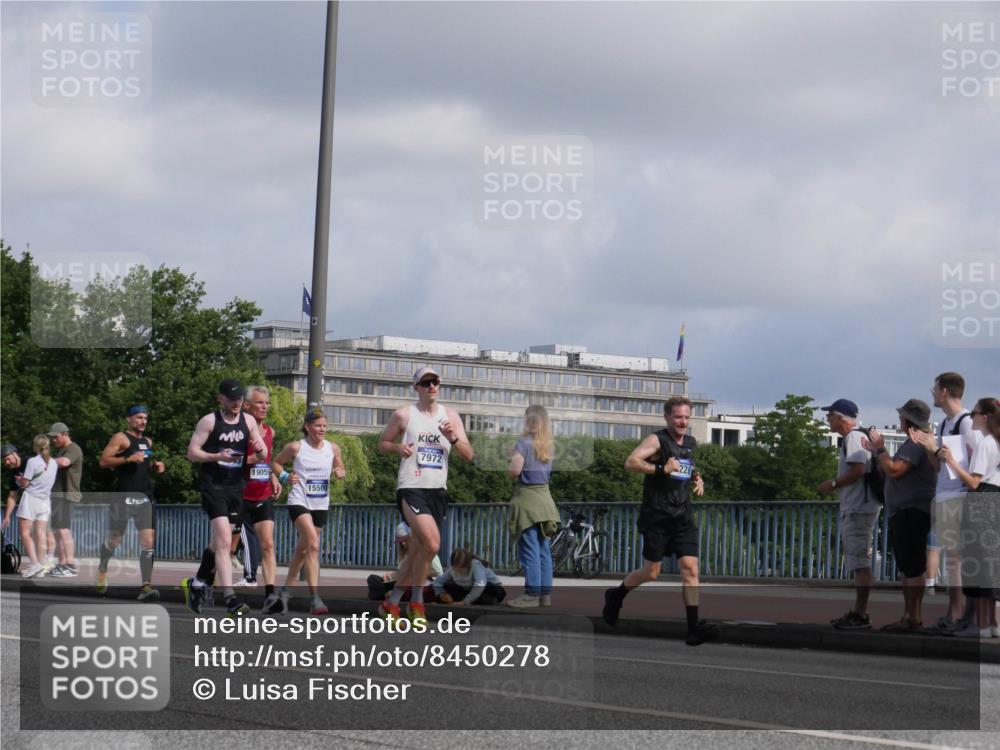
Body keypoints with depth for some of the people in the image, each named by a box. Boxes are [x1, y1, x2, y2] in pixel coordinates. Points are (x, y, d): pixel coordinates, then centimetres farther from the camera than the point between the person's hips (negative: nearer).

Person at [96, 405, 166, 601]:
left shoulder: (147, 441, 18)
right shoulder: (121, 438, -4)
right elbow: (103, 461, -13)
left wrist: (155, 467, 13)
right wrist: (129, 459, -22)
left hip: (145, 497, 5)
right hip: (124, 496, -5)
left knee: (148, 541, -10)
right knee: (114, 539, 9)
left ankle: (146, 586, -15)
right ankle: (102, 571, 37)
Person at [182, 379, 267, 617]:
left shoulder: (248, 421, 9)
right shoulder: (209, 421, -4)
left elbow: (262, 457, 11)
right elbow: (192, 452, -6)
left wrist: (260, 450, -13)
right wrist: (218, 457, -21)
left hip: (236, 488, 6)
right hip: (213, 487, -6)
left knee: (219, 541, 16)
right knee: (224, 541, -16)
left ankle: (197, 583, 37)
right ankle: (230, 599, -22)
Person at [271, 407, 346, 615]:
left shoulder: (333, 448, 4)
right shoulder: (296, 448, -5)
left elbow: (340, 469, 17)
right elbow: (276, 463, 8)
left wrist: (340, 473, -6)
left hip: (320, 504, 5)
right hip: (299, 501, -5)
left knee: (302, 550, 14)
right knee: (313, 545, -23)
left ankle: (285, 591, 33)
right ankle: (315, 599, -28)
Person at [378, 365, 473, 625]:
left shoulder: (451, 416, 10)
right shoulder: (403, 415, 1)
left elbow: (468, 455, 6)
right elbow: (382, 444, 10)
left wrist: (453, 438, -13)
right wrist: (398, 448, -11)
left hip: (438, 490, 5)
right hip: (411, 487, -5)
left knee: (418, 552, 8)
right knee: (432, 543, -23)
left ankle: (390, 603, 23)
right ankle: (417, 602, -8)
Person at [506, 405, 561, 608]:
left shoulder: (525, 443, -11)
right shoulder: (549, 445, 10)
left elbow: (515, 471, -16)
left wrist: (513, 457, 4)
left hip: (527, 496, -7)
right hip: (544, 496, 7)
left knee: (530, 549, -7)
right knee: (543, 549, 8)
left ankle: (532, 594, -10)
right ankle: (545, 593, 9)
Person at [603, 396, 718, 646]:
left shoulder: (690, 443, 13)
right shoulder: (657, 440, -8)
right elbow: (631, 462, -22)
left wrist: (697, 478, 14)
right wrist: (661, 469, -30)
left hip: (683, 516, 5)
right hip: (657, 516, -5)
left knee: (690, 568, -9)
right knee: (651, 573, 2)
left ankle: (694, 628, -14)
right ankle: (615, 596, 31)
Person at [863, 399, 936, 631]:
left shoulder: (915, 444, -15)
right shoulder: (914, 443, 21)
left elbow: (894, 470, -24)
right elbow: (893, 470, 25)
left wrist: (880, 448, -12)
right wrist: (876, 451, 24)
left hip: (912, 513, -12)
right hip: (903, 512, 12)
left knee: (912, 566, -10)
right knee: (906, 567, 14)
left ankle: (914, 617, -11)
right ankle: (909, 615, 19)